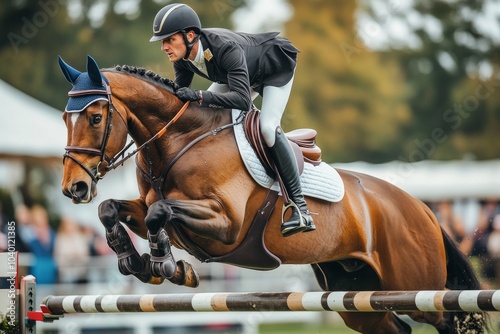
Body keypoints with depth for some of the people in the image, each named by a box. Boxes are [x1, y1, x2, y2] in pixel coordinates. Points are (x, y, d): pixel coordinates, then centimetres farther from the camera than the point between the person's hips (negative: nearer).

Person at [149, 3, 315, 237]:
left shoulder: (225, 48, -43)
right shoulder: (182, 56, -21)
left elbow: (242, 100, -50)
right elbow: (180, 95, -7)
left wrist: (199, 96, -59)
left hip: (276, 66, -8)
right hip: (245, 72, 8)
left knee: (268, 127, -26)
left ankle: (300, 207, -23)